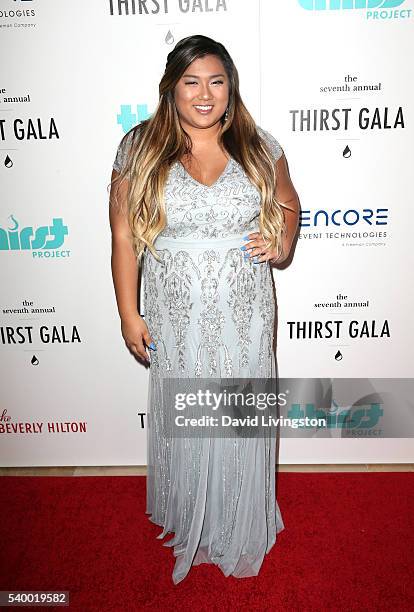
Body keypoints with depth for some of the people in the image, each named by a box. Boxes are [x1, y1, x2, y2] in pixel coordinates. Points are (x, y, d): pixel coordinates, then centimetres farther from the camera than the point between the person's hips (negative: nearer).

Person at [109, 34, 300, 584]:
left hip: (245, 317, 1)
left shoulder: (259, 146, 2)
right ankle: (190, 519, 45)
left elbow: (288, 203, 17)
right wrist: (128, 314, -4)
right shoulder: (141, 148, -2)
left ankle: (242, 527, 43)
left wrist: (281, 243, -5)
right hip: (176, 320, -1)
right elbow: (124, 235, -2)